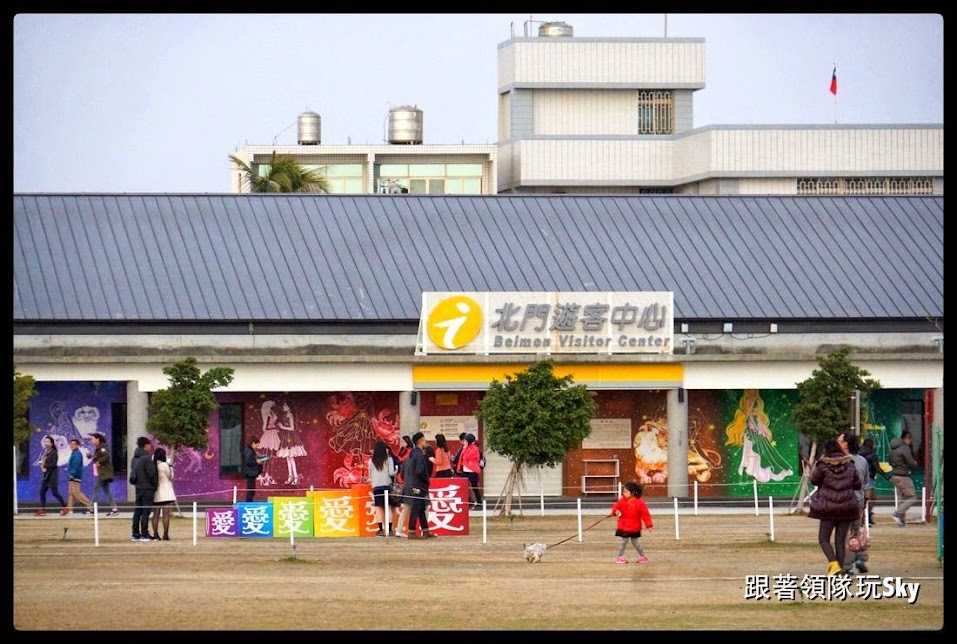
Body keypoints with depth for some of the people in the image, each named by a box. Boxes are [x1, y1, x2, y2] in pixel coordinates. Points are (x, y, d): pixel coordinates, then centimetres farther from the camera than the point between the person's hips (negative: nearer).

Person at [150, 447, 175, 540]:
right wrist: (170, 467, 12)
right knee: (166, 515, -2)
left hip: (156, 494, 5)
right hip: (166, 494, -5)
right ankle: (165, 535, -5)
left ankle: (155, 534, 7)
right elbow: (170, 477, -1)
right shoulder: (164, 465, -12)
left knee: (156, 515, 9)